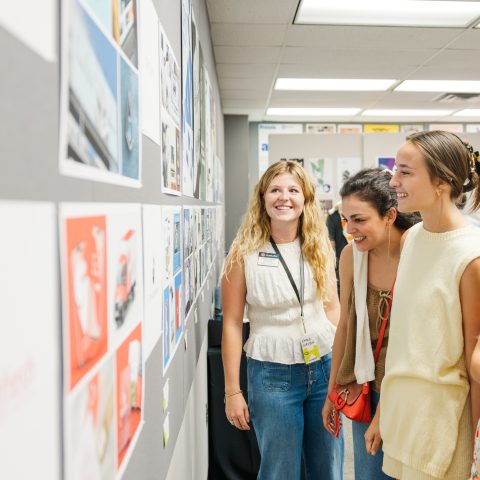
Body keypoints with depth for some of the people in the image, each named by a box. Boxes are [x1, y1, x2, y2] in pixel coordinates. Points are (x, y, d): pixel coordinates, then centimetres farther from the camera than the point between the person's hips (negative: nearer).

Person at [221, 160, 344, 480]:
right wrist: (232, 391, -6)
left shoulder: (320, 247, 2)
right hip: (272, 374, -3)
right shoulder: (244, 253, -9)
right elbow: (232, 323, -7)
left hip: (325, 367, 4)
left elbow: (333, 307, 11)